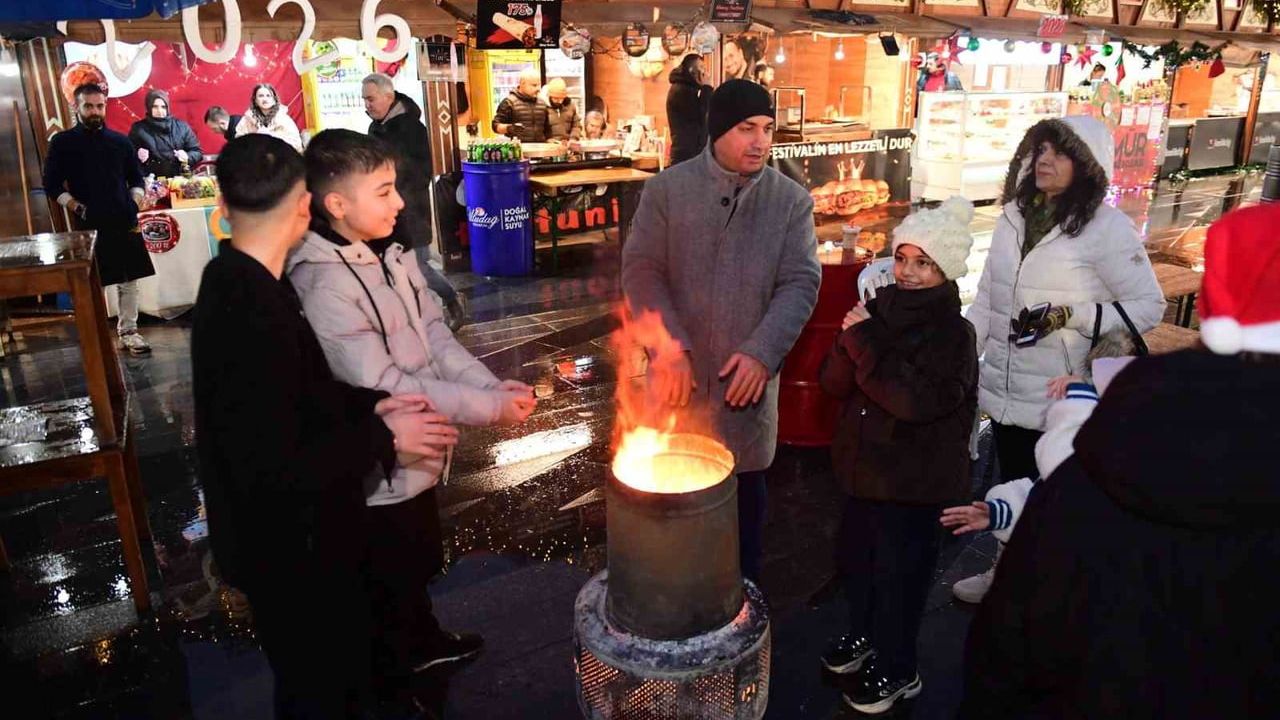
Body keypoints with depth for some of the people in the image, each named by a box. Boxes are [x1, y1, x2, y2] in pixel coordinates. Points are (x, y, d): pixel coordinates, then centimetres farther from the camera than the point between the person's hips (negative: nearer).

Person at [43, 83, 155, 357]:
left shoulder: (120, 141, 9)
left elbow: (136, 178, 17)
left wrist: (134, 205, 2)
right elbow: (52, 186, 3)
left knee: (128, 280, 5)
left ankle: (128, 332, 15)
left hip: (124, 222, 3)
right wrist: (77, 208, -8)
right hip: (88, 224, -2)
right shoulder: (62, 143, 2)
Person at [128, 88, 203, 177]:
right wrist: (138, 156, -10)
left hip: (178, 179, 1)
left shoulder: (182, 127, 10)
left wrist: (187, 158, -9)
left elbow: (197, 152, 11)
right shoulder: (138, 129, 9)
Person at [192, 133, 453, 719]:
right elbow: (273, 470, -30)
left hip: (292, 537, 9)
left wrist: (368, 407, -2)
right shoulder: (250, 313, -32)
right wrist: (383, 439, -20)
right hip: (291, 552, -9)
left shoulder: (238, 283, -2)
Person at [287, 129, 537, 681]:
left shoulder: (388, 253, 0)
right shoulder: (323, 287, -26)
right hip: (379, 470, -8)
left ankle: (424, 643, 54)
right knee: (390, 586, 15)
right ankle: (393, 674, 41)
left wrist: (493, 386, -12)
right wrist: (488, 408, -24)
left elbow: (434, 335, 3)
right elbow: (383, 385, -28)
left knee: (420, 564, 29)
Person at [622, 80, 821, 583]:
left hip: (748, 374, 1)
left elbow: (800, 283, -4)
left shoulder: (792, 200, 1)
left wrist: (762, 352, -17)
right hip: (676, 371, 0)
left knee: (745, 489, 16)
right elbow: (641, 271, -5)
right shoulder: (666, 189, -1)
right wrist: (669, 349, -16)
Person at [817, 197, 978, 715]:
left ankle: (896, 670, 31)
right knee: (854, 555, 20)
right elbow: (833, 382, -3)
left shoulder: (953, 333, -16)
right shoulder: (880, 310, 0)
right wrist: (851, 341, -22)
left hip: (915, 480, -6)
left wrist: (866, 342, -27)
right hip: (865, 465, 6)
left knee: (899, 571, 9)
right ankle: (866, 636, 46)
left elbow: (915, 399, -30)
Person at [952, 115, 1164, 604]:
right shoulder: (1014, 215, 7)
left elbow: (1149, 306, -9)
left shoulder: (1107, 228, -11)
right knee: (1011, 485, 19)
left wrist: (1069, 316, -21)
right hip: (1006, 387, 6)